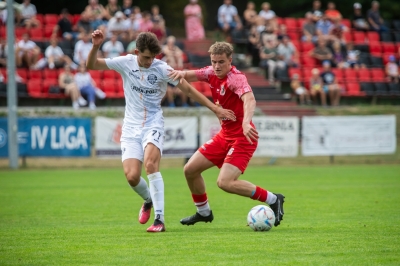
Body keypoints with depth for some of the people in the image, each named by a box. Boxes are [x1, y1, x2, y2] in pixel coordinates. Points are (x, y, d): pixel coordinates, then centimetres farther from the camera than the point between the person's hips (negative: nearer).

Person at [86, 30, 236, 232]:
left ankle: (159, 219, -26)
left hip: (153, 125, -2)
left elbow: (188, 90, -2)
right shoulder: (125, 63, -4)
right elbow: (91, 65, 1)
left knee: (150, 164, -28)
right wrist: (96, 46, -19)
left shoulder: (162, 69, -9)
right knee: (132, 176, -13)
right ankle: (148, 200, 23)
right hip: (131, 127, 2)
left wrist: (216, 109, -3)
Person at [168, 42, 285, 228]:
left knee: (225, 182, -23)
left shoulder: (236, 78, -21)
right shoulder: (212, 73, 3)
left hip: (242, 137, -8)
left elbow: (249, 99, -38)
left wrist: (246, 122, -57)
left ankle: (273, 200, -9)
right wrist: (181, 74, -22)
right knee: (190, 170, 8)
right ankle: (203, 212, 29)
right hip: (225, 134, 8)